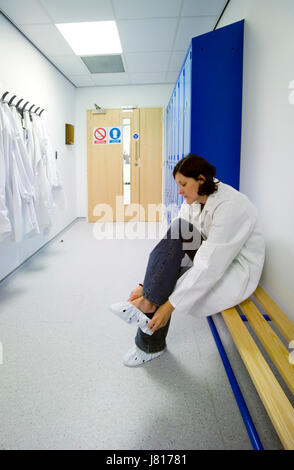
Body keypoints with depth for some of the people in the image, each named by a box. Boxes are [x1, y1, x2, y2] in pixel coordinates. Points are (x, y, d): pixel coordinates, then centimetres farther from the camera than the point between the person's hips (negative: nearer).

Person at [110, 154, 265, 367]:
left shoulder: (230, 206, -27)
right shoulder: (193, 202, -1)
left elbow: (211, 267, -32)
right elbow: (171, 246, -5)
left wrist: (171, 305, -30)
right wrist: (146, 284, -14)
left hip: (238, 272, -7)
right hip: (213, 260, 7)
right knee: (178, 229, -21)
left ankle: (152, 345, -4)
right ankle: (148, 300, -17)